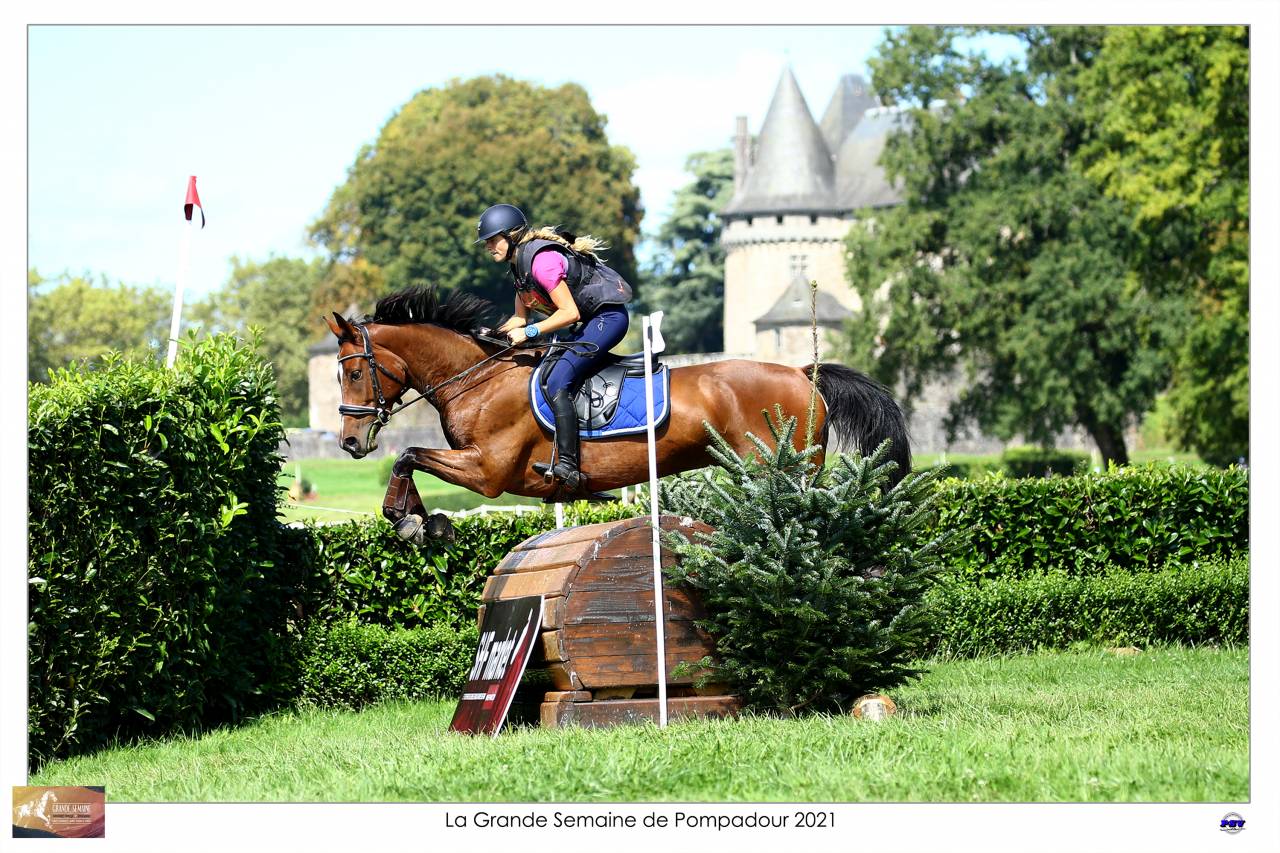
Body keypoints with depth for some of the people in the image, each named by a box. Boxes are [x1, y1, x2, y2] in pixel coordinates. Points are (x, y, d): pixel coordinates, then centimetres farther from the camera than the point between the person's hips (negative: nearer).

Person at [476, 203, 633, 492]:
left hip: (608, 316, -11)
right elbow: (520, 318, 18)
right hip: (588, 322, 11)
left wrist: (529, 333, -21)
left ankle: (568, 467, -30)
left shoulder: (541, 260, -21)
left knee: (556, 383, -22)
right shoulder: (519, 264, 11)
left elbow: (569, 313, -23)